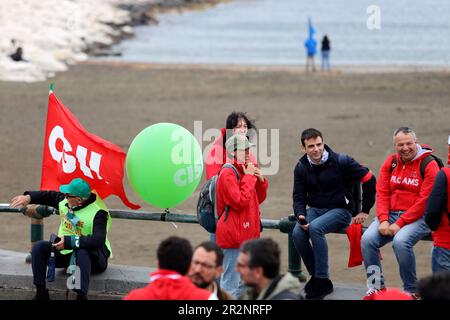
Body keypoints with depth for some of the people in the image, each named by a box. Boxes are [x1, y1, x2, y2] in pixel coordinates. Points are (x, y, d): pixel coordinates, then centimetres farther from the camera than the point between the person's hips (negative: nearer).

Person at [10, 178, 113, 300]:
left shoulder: (98, 213, -22)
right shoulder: (65, 201, -1)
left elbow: (98, 240, -35)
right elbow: (48, 196, 19)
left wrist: (70, 242, -38)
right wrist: (28, 197, 1)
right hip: (66, 253, 7)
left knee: (81, 252, -42)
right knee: (39, 246, -14)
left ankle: (81, 295, -44)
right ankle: (41, 293, -13)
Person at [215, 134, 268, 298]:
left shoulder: (245, 170, 15)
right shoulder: (228, 173, -15)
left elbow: (259, 199, 21)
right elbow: (239, 201, -23)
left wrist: (261, 181, 3)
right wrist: (249, 177, -17)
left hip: (247, 232, 10)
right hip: (234, 233, -10)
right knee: (231, 279, -7)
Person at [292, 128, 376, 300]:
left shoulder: (340, 161, -12)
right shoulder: (301, 167, 3)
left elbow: (369, 179, -7)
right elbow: (299, 197, 6)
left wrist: (365, 211, -4)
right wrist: (300, 216, -17)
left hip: (340, 210, -5)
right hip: (315, 209, 5)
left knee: (315, 228, -34)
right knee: (297, 233, -26)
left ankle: (322, 280, -26)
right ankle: (315, 276, -10)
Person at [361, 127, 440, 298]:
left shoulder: (429, 165, -7)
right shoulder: (390, 163, 10)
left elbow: (424, 201, -13)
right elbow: (382, 193, 6)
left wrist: (400, 223, -18)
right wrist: (383, 220, -11)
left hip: (418, 218, -5)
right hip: (390, 214, 5)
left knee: (400, 241, -33)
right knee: (367, 239, -19)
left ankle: (411, 291, -15)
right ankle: (376, 287, -6)